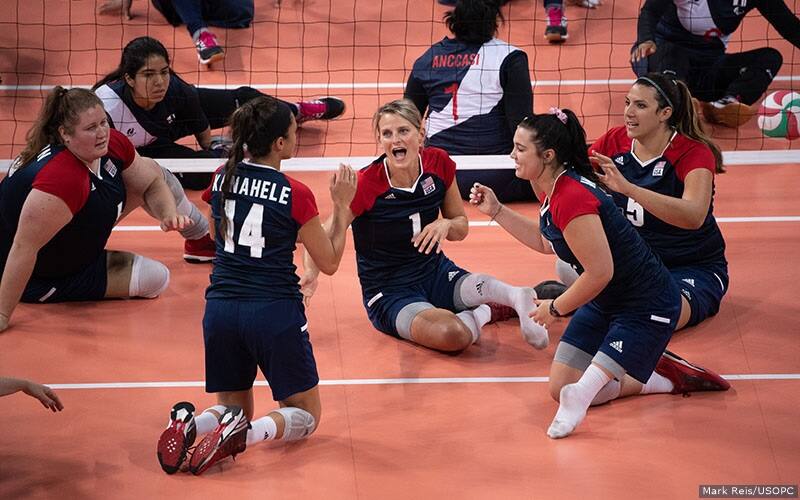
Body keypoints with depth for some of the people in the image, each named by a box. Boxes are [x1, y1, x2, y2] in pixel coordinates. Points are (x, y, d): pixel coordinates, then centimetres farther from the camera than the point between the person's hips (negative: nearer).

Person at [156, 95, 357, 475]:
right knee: (305, 416, 12)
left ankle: (191, 423, -12)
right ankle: (249, 431, -20)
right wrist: (341, 206, 7)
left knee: (234, 405, 23)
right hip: (275, 313, -5)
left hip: (220, 309, 5)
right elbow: (329, 262, 0)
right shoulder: (295, 195, -11)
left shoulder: (223, 178, 2)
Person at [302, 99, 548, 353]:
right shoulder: (366, 184, -19)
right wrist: (311, 272, -35)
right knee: (452, 334, -31)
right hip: (389, 292, -2)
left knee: (482, 287, -37)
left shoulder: (439, 163, -6)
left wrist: (446, 225, -17)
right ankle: (476, 316, -5)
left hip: (435, 273, 2)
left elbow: (461, 228, 7)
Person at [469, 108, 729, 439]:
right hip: (604, 304, 10)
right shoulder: (555, 191, 2)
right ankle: (652, 370, 17)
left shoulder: (573, 198, -29)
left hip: (646, 308, -10)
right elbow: (545, 242, 22)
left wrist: (556, 308, -13)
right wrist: (496, 211, 17)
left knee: (580, 392, -17)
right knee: (561, 389, 6)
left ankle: (666, 376, -1)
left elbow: (600, 273, -28)